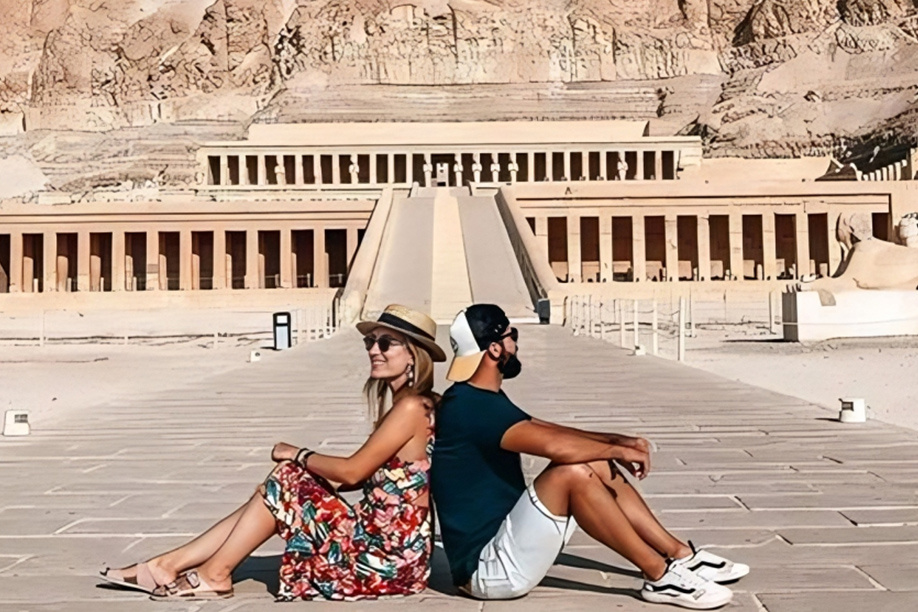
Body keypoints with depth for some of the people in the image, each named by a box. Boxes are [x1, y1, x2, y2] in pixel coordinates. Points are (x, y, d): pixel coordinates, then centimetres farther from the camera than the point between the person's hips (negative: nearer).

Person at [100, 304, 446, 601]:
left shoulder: (411, 407, -16)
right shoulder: (398, 404, 14)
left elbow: (352, 471, -17)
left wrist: (298, 455, -2)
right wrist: (308, 467, 5)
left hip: (386, 556, -9)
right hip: (379, 541, 9)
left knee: (288, 482, -9)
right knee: (274, 494, 4)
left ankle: (214, 574, 1)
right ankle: (170, 565, 8)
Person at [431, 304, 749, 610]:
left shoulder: (483, 400, 12)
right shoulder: (469, 406, -20)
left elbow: (547, 430, 16)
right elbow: (554, 444, -30)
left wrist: (616, 441, 2)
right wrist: (618, 450, -14)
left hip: (505, 541, 10)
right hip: (489, 568, -10)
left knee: (596, 465, 5)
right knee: (573, 472, -26)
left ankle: (681, 555, 9)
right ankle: (660, 576, -14)